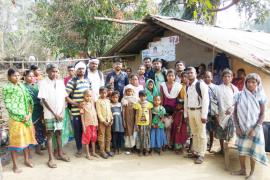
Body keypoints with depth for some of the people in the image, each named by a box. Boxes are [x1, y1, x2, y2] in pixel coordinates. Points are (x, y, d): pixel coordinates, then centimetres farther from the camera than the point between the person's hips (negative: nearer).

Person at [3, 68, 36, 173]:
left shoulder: (22, 86, 9)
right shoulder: (7, 88, -8)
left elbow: (28, 100, 9)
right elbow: (8, 104, -12)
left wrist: (29, 114, -4)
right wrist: (20, 116, -15)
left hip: (27, 116, 6)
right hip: (15, 118, -6)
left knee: (27, 138, 12)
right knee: (15, 140, 1)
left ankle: (26, 160, 27)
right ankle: (15, 165, 12)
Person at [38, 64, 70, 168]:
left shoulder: (60, 82, 5)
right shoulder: (43, 83, -8)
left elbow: (65, 97, 5)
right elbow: (44, 100, -11)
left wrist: (62, 112, -5)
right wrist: (54, 113, -12)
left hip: (60, 113, 4)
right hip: (49, 114, -4)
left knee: (59, 133, 13)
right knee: (50, 135, 2)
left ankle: (60, 154, 25)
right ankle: (51, 159, 7)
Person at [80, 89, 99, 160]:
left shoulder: (92, 103, 5)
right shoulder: (83, 105, -8)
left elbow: (95, 114, 10)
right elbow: (82, 116, -8)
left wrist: (97, 123, 8)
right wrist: (83, 126, -11)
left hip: (94, 123, 5)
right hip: (87, 124, -4)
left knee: (94, 138, 12)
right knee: (87, 138, 3)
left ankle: (93, 152, 25)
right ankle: (87, 154, 13)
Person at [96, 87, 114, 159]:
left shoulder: (108, 101, 10)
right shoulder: (98, 101, -6)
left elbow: (110, 111, 12)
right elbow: (98, 113, -11)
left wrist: (111, 119, 2)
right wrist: (104, 121, -15)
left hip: (109, 121, 5)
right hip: (102, 121, -5)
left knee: (109, 136, 11)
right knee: (102, 136, -1)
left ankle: (108, 150, 21)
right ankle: (102, 151, 6)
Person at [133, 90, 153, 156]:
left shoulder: (148, 104, 0)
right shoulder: (137, 104, -4)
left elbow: (150, 114, 4)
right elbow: (136, 115, -1)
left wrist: (150, 123, 0)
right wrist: (136, 124, -5)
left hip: (146, 123, 1)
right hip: (139, 123, -1)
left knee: (146, 136, 6)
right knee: (140, 136, 6)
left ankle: (146, 150, 18)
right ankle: (140, 150, 16)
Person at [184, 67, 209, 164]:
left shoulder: (201, 84, -11)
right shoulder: (187, 87, 10)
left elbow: (205, 100, -15)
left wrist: (204, 115, -18)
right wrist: (186, 114, 11)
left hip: (199, 111, -7)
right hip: (190, 111, 7)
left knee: (201, 134, 2)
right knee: (194, 133, 16)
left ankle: (201, 155, 11)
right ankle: (195, 152, 28)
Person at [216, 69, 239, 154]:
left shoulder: (235, 88, 6)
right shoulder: (219, 88, 1)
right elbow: (217, 101, -2)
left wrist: (231, 108, -12)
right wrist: (216, 113, -8)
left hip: (231, 113, 0)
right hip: (221, 113, 0)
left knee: (230, 134, -1)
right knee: (221, 133, 7)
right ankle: (222, 149, 21)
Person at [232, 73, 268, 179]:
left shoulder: (260, 96, -7)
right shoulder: (240, 95, -3)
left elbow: (262, 114, -6)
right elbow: (235, 112, 1)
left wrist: (255, 129, -14)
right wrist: (237, 127, -6)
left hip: (254, 128, -2)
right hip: (242, 128, 2)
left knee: (253, 151, 3)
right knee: (241, 149, 8)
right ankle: (243, 170, 25)